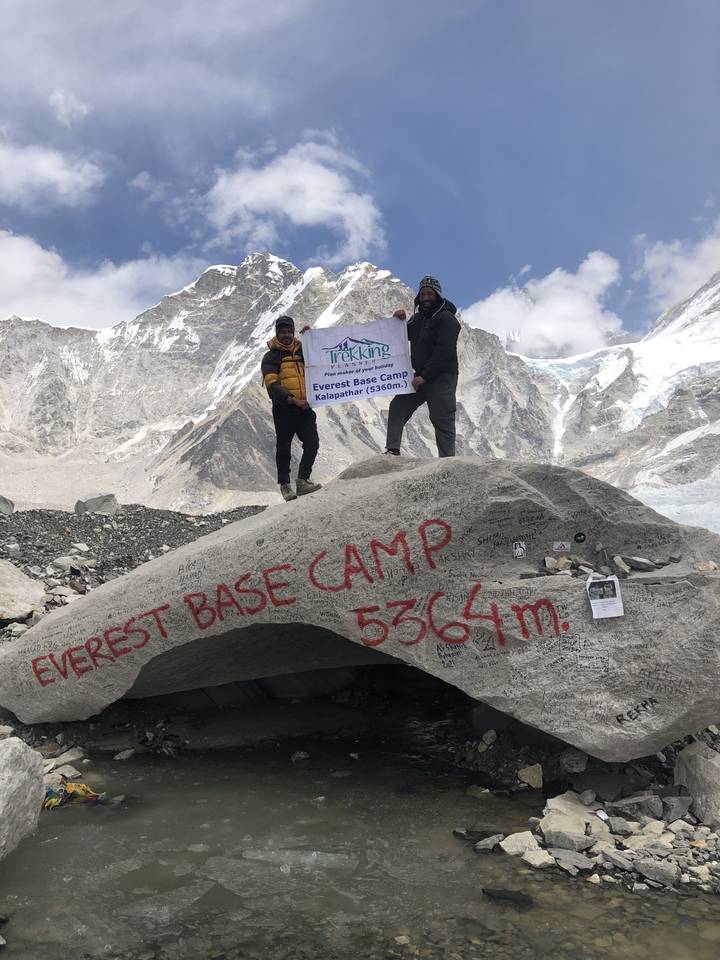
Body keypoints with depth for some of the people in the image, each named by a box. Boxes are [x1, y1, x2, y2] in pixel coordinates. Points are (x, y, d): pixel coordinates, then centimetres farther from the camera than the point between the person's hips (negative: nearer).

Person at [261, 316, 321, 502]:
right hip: (283, 407, -4)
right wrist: (292, 399, -20)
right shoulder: (271, 357, 2)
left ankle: (302, 481, -1)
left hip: (304, 406, 4)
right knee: (284, 448, 2)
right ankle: (285, 485, 13)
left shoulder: (301, 351, 17)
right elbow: (272, 385, -10)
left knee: (312, 443, -7)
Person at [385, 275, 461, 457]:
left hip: (442, 377, -8)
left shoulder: (446, 318, -9)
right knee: (397, 406, 2)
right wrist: (400, 321, 0)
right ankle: (392, 450, 2)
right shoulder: (419, 317, 18)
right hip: (421, 376, 8)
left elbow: (444, 352, -18)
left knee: (442, 420, -8)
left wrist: (424, 377, -21)